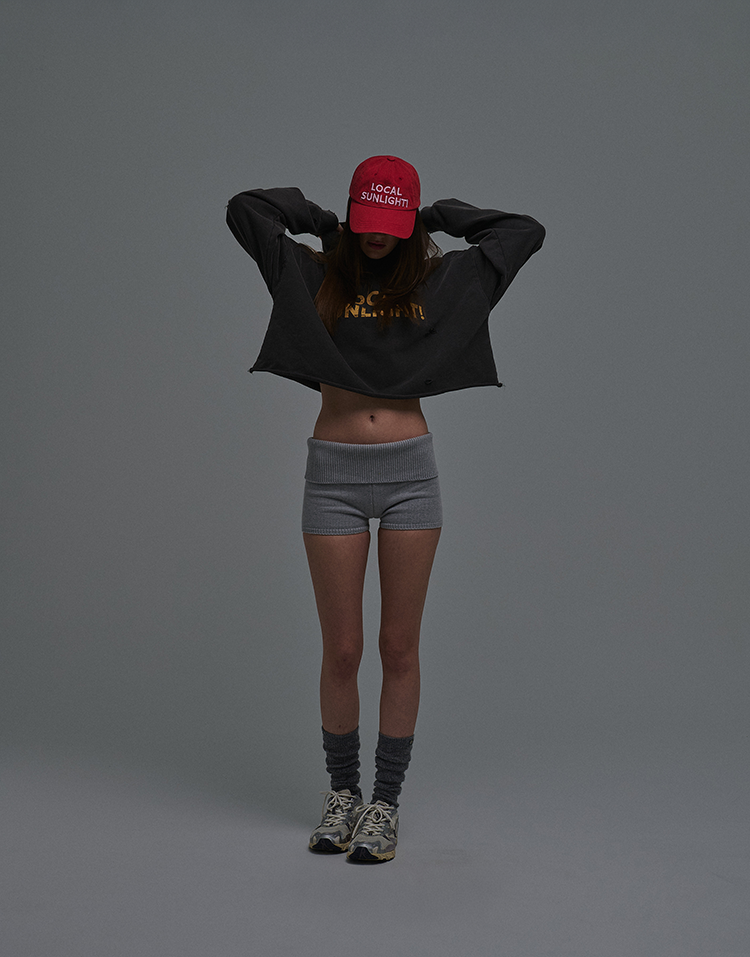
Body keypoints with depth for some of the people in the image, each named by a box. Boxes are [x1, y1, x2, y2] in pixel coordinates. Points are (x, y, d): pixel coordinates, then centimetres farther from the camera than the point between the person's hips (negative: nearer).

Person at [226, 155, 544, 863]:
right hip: (333, 474, 0)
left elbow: (524, 232, 10)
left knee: (399, 646, 4)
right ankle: (342, 790, 22)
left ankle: (386, 800, 15)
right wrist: (320, 219, 8)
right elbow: (244, 209, 0)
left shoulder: (440, 280, 8)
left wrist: (443, 216, 12)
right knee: (341, 650, 4)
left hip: (410, 471, 1)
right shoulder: (315, 275, 6)